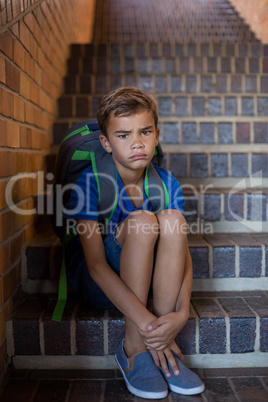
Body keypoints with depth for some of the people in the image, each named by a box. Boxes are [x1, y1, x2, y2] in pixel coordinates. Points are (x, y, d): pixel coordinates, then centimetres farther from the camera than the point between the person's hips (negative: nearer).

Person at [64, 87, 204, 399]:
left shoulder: (166, 183, -7)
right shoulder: (90, 183, -19)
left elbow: (182, 253, -12)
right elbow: (96, 264, -24)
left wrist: (181, 313, -30)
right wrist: (144, 321, -33)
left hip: (147, 281, 4)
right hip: (97, 284, -3)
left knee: (172, 218, -25)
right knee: (141, 221, -31)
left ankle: (163, 342, -22)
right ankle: (133, 347, -21)